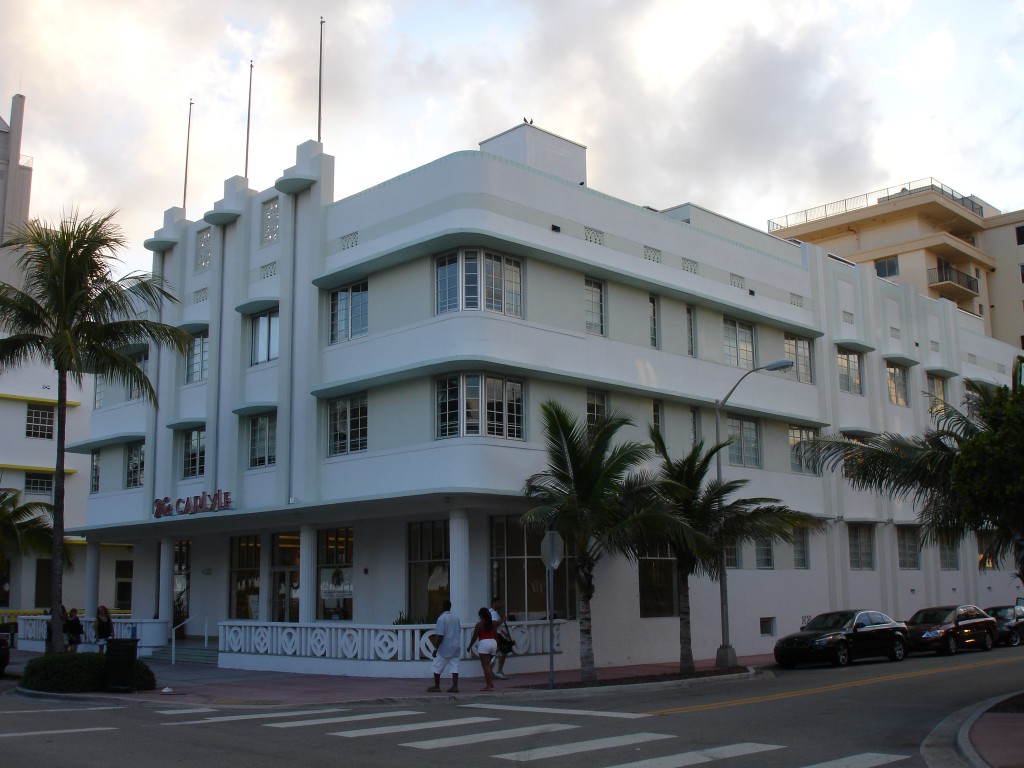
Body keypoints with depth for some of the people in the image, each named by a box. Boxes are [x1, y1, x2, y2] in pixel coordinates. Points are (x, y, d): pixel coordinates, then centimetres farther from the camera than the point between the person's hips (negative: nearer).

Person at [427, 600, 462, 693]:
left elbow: (440, 635, -18)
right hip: (456, 647, 6)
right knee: (454, 666, 5)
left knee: (436, 667, 7)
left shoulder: (442, 618, -15)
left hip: (444, 648, -6)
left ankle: (437, 686, 13)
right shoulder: (456, 618, 7)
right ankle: (455, 686, 0)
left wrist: (436, 648, -14)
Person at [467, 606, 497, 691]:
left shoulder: (479, 624, -4)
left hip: (484, 643, -6)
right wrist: (497, 646, 26)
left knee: (485, 665, -4)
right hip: (493, 643, 6)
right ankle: (491, 682, 12)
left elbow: (475, 637, -3)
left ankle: (489, 685, -7)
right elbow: (496, 635, 16)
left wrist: (470, 646, 9)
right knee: (487, 664, 19)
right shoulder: (493, 623, 12)